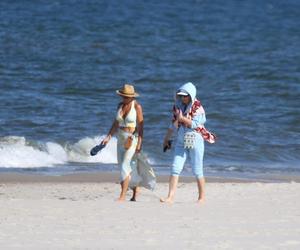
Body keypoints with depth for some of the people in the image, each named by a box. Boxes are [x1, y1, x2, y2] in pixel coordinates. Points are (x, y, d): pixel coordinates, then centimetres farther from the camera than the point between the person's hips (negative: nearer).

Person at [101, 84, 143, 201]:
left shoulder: (137, 106, -12)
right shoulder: (120, 105, 7)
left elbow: (140, 126, -14)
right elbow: (116, 123, 13)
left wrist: (139, 143, -19)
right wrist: (108, 137, 4)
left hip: (133, 139, -7)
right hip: (122, 139, 7)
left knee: (125, 166, -14)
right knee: (128, 168, 9)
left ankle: (122, 195, -13)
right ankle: (135, 189, 25)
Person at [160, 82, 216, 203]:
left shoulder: (197, 107, -10)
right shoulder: (178, 106, 6)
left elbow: (194, 124, -19)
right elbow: (173, 124, 15)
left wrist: (182, 118, -21)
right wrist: (167, 138, 17)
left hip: (195, 141, -5)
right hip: (181, 142, 5)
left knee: (197, 171, 3)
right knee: (175, 169, -4)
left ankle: (201, 197, 15)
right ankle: (170, 197, -7)